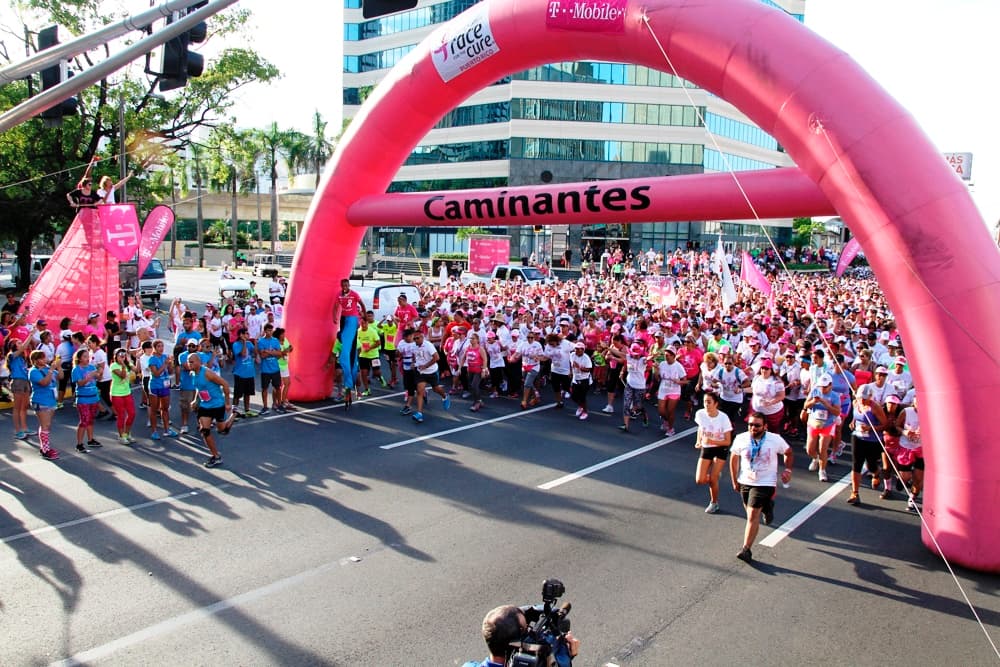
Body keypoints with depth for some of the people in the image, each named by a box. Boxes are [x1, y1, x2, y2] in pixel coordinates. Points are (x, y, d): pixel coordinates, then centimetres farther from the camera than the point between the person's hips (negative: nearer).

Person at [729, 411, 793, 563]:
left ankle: (746, 549, -8)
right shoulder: (741, 439, -9)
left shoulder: (775, 440, -13)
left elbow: (789, 453, 9)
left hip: (765, 484, -4)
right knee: (750, 510, 21)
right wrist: (735, 481, 8)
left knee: (752, 515, -13)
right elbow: (734, 458, 6)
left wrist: (788, 469, -3)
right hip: (745, 482, 4)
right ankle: (766, 506, 55)